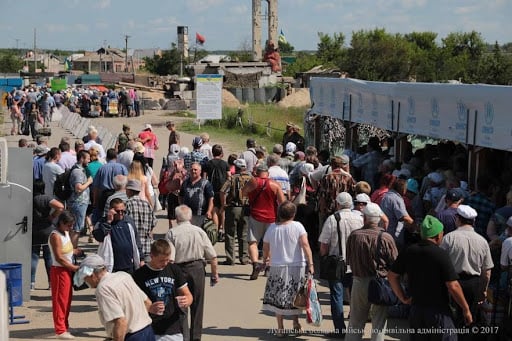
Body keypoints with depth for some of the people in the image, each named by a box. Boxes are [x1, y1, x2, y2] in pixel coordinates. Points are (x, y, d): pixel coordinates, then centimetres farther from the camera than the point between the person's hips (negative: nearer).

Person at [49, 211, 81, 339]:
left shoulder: (66, 233, 10)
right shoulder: (55, 236, -17)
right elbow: (59, 258, -21)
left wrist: (75, 251, 4)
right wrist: (74, 267, -17)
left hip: (68, 270, 9)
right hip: (59, 270, -9)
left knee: (67, 299, 14)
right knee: (60, 300, -4)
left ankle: (65, 326, 25)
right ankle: (60, 330, 0)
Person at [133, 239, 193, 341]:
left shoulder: (174, 270, 5)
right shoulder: (140, 275, -5)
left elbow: (188, 295, 10)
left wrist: (186, 302, -14)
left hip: (174, 330, 3)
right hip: (150, 332, -3)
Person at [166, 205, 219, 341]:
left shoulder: (172, 233, -8)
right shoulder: (199, 231, -1)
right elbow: (212, 256, 0)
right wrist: (214, 273, 8)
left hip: (179, 269, -2)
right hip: (197, 268, 2)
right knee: (197, 305, 13)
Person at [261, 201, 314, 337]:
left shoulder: (272, 228, 0)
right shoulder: (297, 226, -7)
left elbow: (265, 248, 10)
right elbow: (305, 245, -16)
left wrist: (265, 259, 30)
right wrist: (310, 264, -15)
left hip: (277, 267, 1)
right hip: (296, 266, -1)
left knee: (278, 297, 8)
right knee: (295, 295, 17)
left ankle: (280, 328, 9)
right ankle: (296, 323, 24)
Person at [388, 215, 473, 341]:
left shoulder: (408, 252, 1)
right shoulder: (441, 254, -15)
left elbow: (392, 275, 7)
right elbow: (453, 286, -17)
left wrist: (403, 297, 13)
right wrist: (466, 309, -7)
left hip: (416, 310, 5)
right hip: (438, 310, -5)